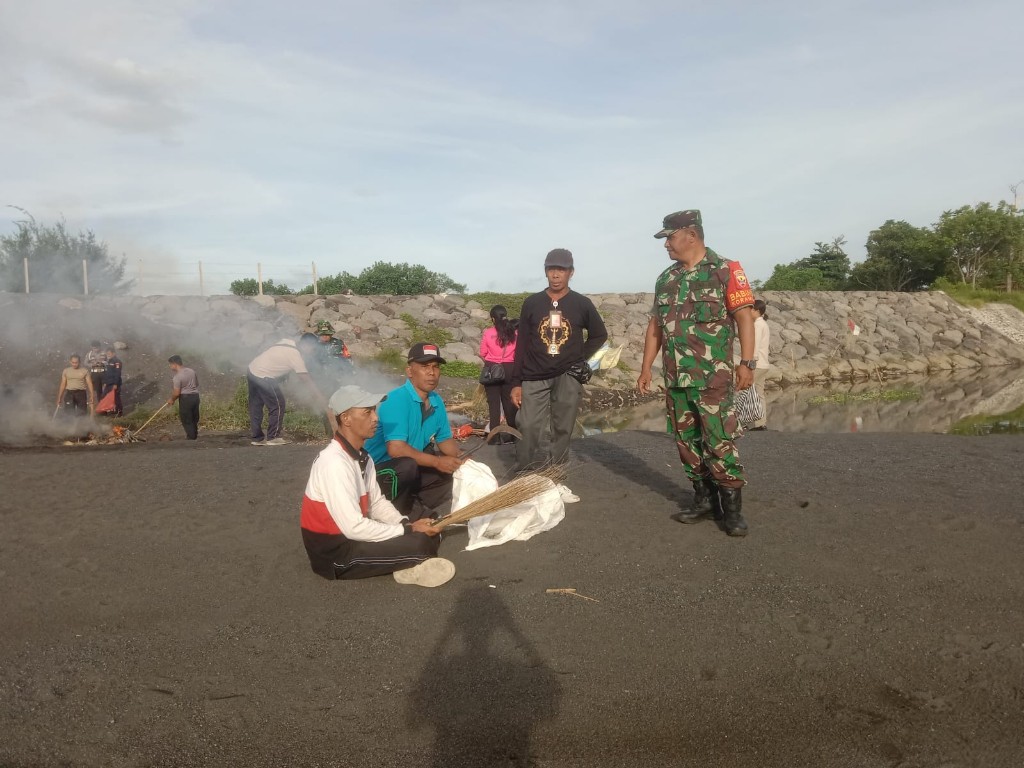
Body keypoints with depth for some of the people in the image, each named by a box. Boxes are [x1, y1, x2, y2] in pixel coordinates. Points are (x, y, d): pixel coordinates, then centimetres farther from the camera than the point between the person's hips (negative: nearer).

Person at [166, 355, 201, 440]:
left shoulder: (177, 377, -16)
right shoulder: (192, 371, 5)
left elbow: (177, 393, -15)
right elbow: (197, 383, 17)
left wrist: (171, 399, 2)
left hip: (185, 398, -7)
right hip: (195, 396, 7)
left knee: (186, 420, 4)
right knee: (194, 419, 16)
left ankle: (191, 438, 6)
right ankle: (194, 435, 25)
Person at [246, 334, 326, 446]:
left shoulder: (287, 342, 8)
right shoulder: (296, 356, -14)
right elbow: (306, 381, -13)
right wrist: (319, 397, -8)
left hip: (252, 369, 9)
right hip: (263, 377, -9)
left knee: (255, 406, 14)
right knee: (277, 405, 1)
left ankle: (257, 437, 22)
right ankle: (273, 437, 8)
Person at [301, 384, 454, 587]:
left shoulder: (361, 456, 3)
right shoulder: (334, 463, -27)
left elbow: (377, 502, 10)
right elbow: (354, 527, -29)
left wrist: (407, 523, -9)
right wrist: (408, 530, -20)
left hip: (353, 534, 9)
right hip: (334, 552, -9)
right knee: (419, 543, -22)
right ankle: (410, 567, 3)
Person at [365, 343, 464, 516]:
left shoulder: (437, 401, 1)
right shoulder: (396, 400, -23)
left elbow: (444, 439, 12)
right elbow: (396, 449, -32)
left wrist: (460, 456, -10)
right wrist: (437, 461, -27)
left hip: (413, 469, 8)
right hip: (379, 469, -8)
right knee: (407, 466, -36)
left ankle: (417, 506, 9)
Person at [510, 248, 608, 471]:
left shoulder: (582, 304, 2)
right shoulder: (531, 303, 3)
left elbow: (600, 335, 15)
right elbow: (522, 345, 5)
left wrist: (580, 359, 2)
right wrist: (516, 382, 1)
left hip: (567, 377, 0)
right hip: (534, 378, 0)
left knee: (562, 433, 3)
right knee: (527, 431, -9)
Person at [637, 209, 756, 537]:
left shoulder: (725, 271, -4)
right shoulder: (666, 279, 13)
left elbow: (744, 317, -9)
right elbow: (655, 326, 17)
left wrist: (746, 362, -17)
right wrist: (646, 369, 14)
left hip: (713, 377, -6)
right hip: (675, 378, 6)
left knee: (719, 442, -6)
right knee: (687, 441, 10)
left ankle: (732, 507, 4)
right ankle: (704, 499, 22)